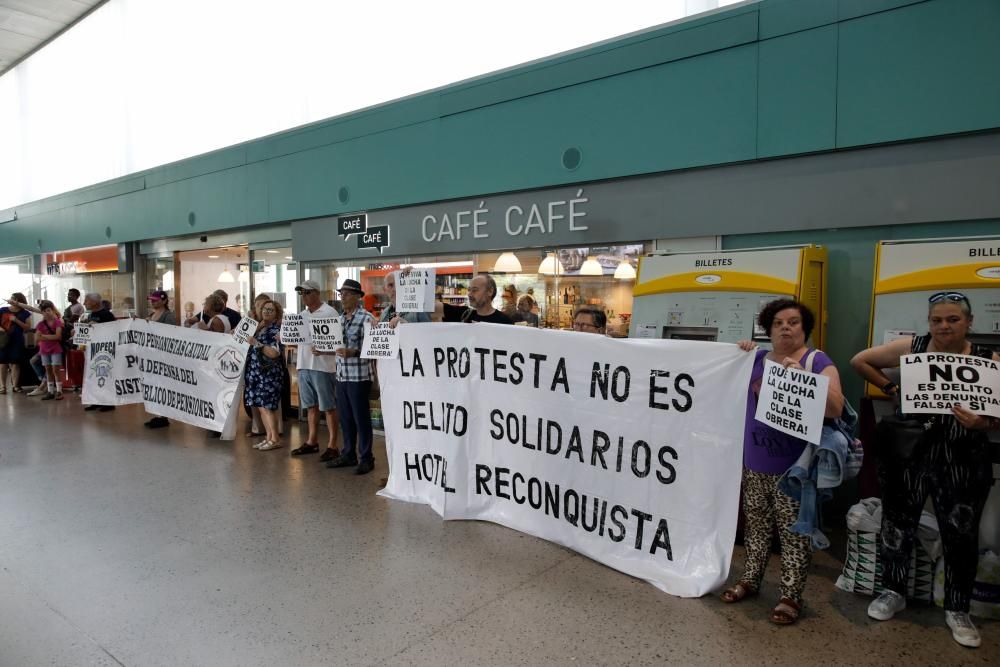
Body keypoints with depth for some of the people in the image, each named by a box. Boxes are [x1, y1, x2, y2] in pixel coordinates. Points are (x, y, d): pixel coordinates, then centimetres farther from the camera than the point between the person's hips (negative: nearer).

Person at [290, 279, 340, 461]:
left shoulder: (329, 312, -8)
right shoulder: (303, 314, 16)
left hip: (322, 366, -7)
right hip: (304, 365, 7)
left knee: (328, 407, -1)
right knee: (311, 406, 15)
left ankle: (332, 446, 5)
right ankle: (312, 441, 25)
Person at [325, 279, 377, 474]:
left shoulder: (366, 318, -10)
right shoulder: (341, 318, 13)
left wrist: (352, 352, -27)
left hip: (359, 376, -7)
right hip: (341, 375, 7)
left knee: (361, 418, 1)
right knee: (345, 418, 14)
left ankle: (366, 458, 11)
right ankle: (348, 454, 26)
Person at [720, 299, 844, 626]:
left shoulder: (818, 362, -6)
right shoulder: (758, 359, 7)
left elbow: (836, 408, -16)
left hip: (794, 467, -4)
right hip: (754, 463, 5)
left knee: (794, 533, 3)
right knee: (756, 524, 16)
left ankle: (791, 596, 16)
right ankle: (750, 579, 31)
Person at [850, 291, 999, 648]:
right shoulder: (911, 348, -3)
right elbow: (860, 361, 5)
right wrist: (892, 389, -1)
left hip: (962, 464, 0)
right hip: (908, 455, 1)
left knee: (961, 535, 11)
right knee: (898, 524, 12)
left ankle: (957, 609, 31)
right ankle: (893, 592, 32)